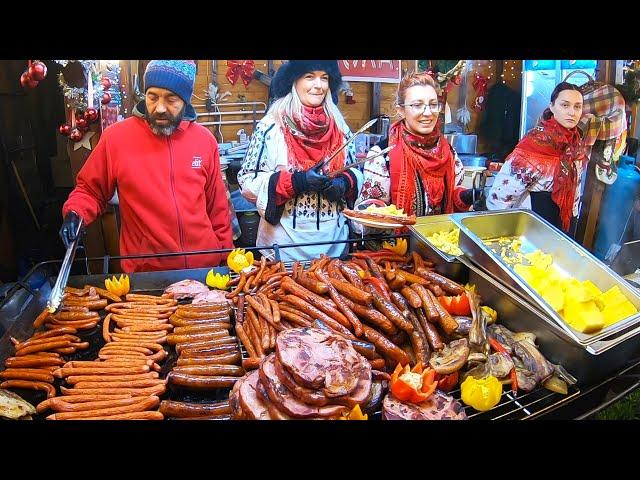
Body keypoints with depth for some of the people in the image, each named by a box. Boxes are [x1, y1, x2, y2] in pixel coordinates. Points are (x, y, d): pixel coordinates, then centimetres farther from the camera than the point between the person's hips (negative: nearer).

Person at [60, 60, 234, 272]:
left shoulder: (205, 140, -1)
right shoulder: (116, 137, -8)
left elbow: (217, 207, 6)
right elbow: (89, 190, 5)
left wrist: (225, 256, 9)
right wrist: (74, 214, -14)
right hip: (145, 272, -2)